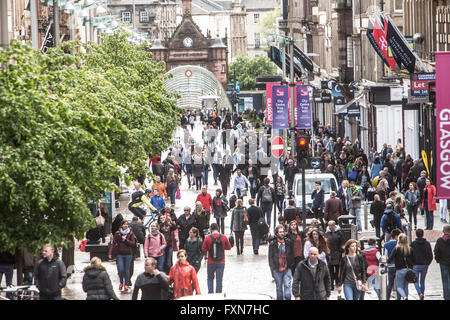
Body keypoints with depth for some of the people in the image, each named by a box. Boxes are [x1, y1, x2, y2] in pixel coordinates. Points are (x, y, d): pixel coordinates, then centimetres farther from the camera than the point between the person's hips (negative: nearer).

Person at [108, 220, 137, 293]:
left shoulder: (130, 234, 2)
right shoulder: (117, 234, 1)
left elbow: (133, 244, -3)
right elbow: (113, 243, -2)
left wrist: (126, 240, -14)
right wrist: (110, 253, -10)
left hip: (128, 254, 0)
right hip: (120, 254, 0)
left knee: (127, 270, 3)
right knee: (120, 269, -8)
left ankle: (126, 285, 16)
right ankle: (121, 282, 18)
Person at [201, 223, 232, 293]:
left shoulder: (207, 238, -11)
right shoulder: (224, 237, -8)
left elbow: (203, 250, -6)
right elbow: (229, 247, 3)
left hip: (210, 262, 0)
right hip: (221, 262, 1)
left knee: (210, 278, 16)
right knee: (219, 279, 6)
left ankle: (210, 292, 5)